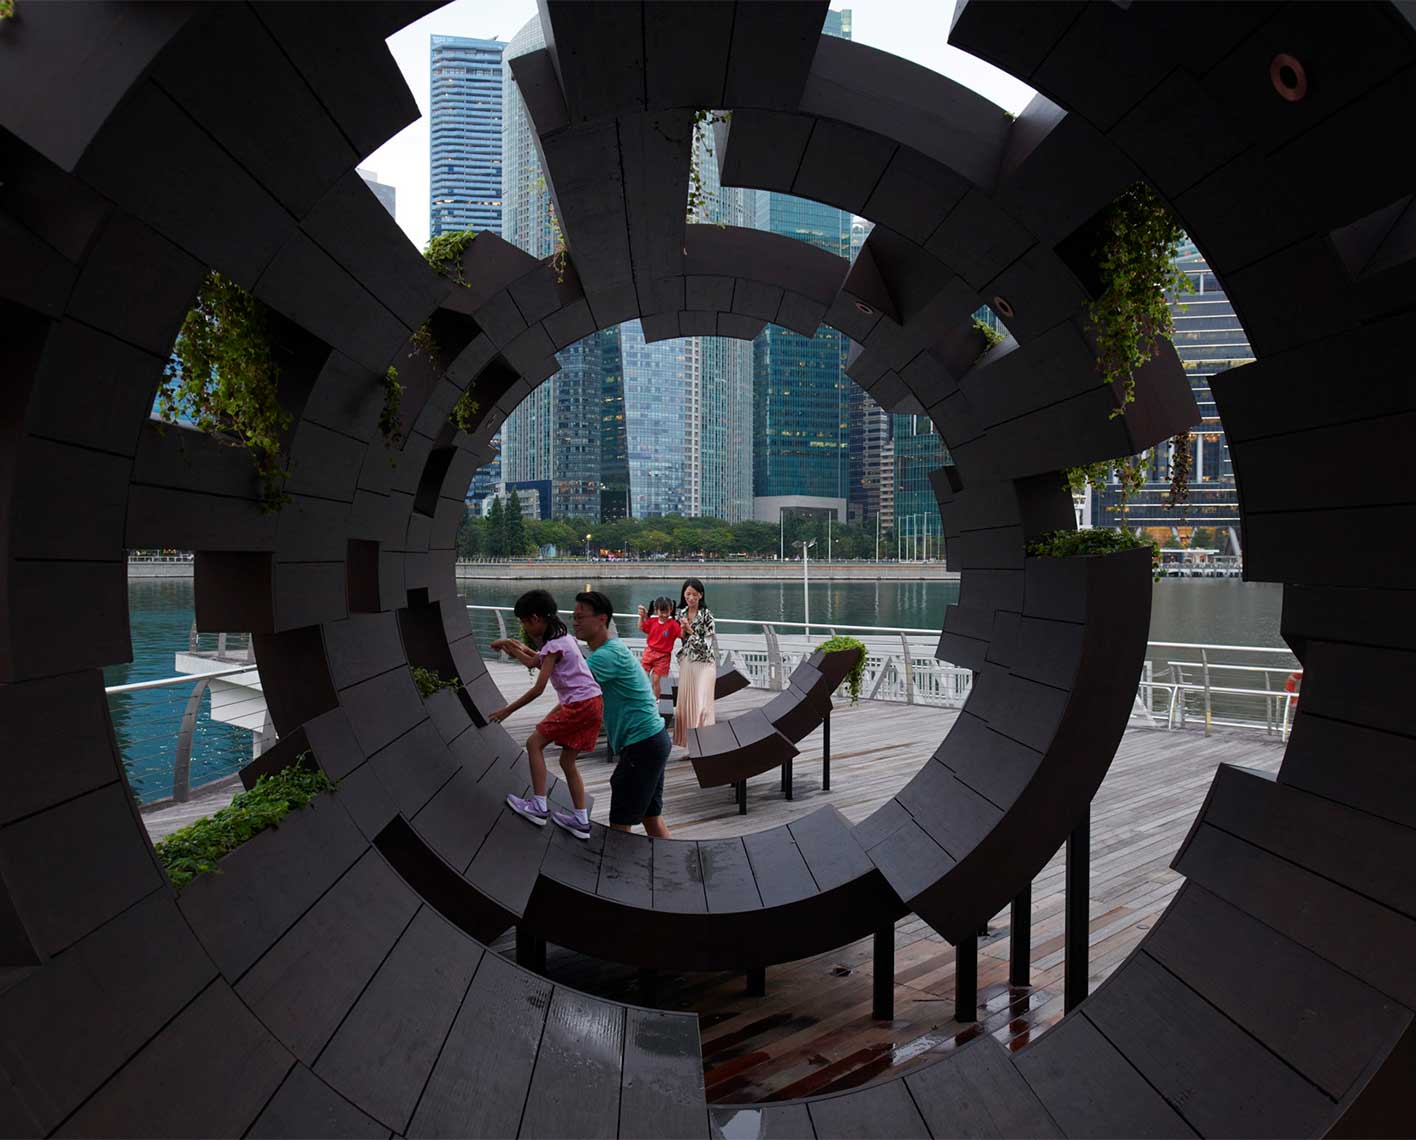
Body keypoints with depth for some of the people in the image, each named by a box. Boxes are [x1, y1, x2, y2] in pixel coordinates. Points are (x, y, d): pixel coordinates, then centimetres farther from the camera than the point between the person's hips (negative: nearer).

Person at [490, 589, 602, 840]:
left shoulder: (554, 645, -13)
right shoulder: (560, 638, 16)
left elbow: (538, 688, -15)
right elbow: (534, 662, 29)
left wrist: (508, 710, -8)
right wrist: (510, 645, 26)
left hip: (580, 705, -9)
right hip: (591, 704, 9)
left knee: (534, 742, -3)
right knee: (567, 761, 13)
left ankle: (539, 807, -3)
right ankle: (581, 821, 14)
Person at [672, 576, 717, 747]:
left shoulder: (706, 615, -10)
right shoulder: (681, 613, 6)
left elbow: (705, 644, -13)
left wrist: (690, 630, -17)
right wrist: (682, 629, -6)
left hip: (703, 663, -6)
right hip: (686, 662, 6)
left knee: (702, 704, -8)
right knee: (686, 702, 8)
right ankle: (691, 743, 19)